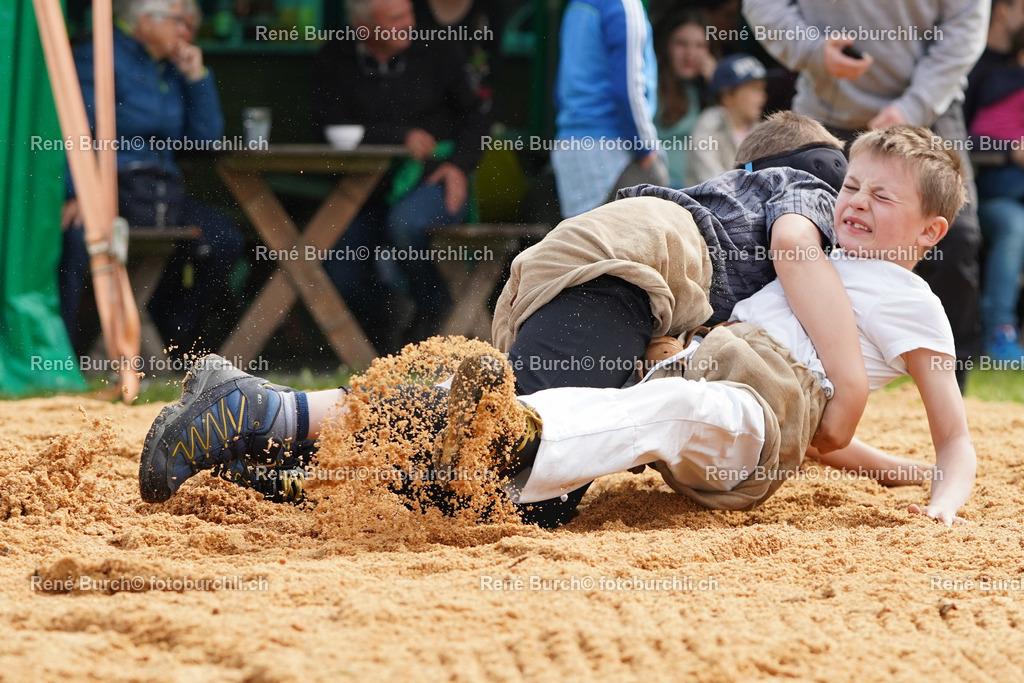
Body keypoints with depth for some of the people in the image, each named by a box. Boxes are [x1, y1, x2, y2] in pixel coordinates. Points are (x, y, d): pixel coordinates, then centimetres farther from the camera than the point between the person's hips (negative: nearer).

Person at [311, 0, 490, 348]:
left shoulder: (436, 51, 3)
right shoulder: (335, 61, 1)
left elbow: (476, 114, 10)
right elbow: (331, 125, -10)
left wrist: (459, 165, -6)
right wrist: (402, 137, -16)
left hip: (433, 181, -2)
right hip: (367, 194, 2)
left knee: (405, 221, -35)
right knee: (339, 273, -17)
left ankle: (433, 308, -10)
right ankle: (375, 319, 18)